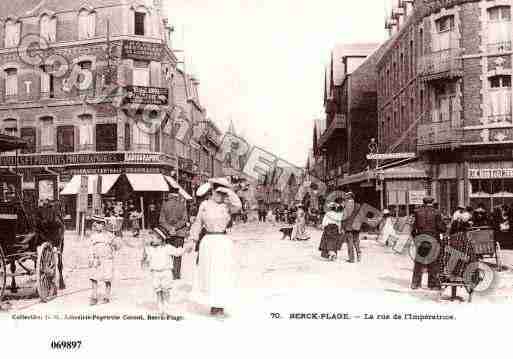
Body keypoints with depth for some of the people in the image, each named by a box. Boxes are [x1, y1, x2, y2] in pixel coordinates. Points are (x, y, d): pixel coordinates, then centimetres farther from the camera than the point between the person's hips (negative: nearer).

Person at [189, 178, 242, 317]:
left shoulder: (227, 205, -1)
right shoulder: (204, 205, 3)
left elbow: (238, 206, -23)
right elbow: (198, 223, 12)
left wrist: (228, 191, -19)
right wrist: (193, 239, 11)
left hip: (225, 243, 0)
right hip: (209, 242, 1)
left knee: (223, 275, 4)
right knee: (209, 275, 7)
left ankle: (221, 306, 18)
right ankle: (213, 304, 23)